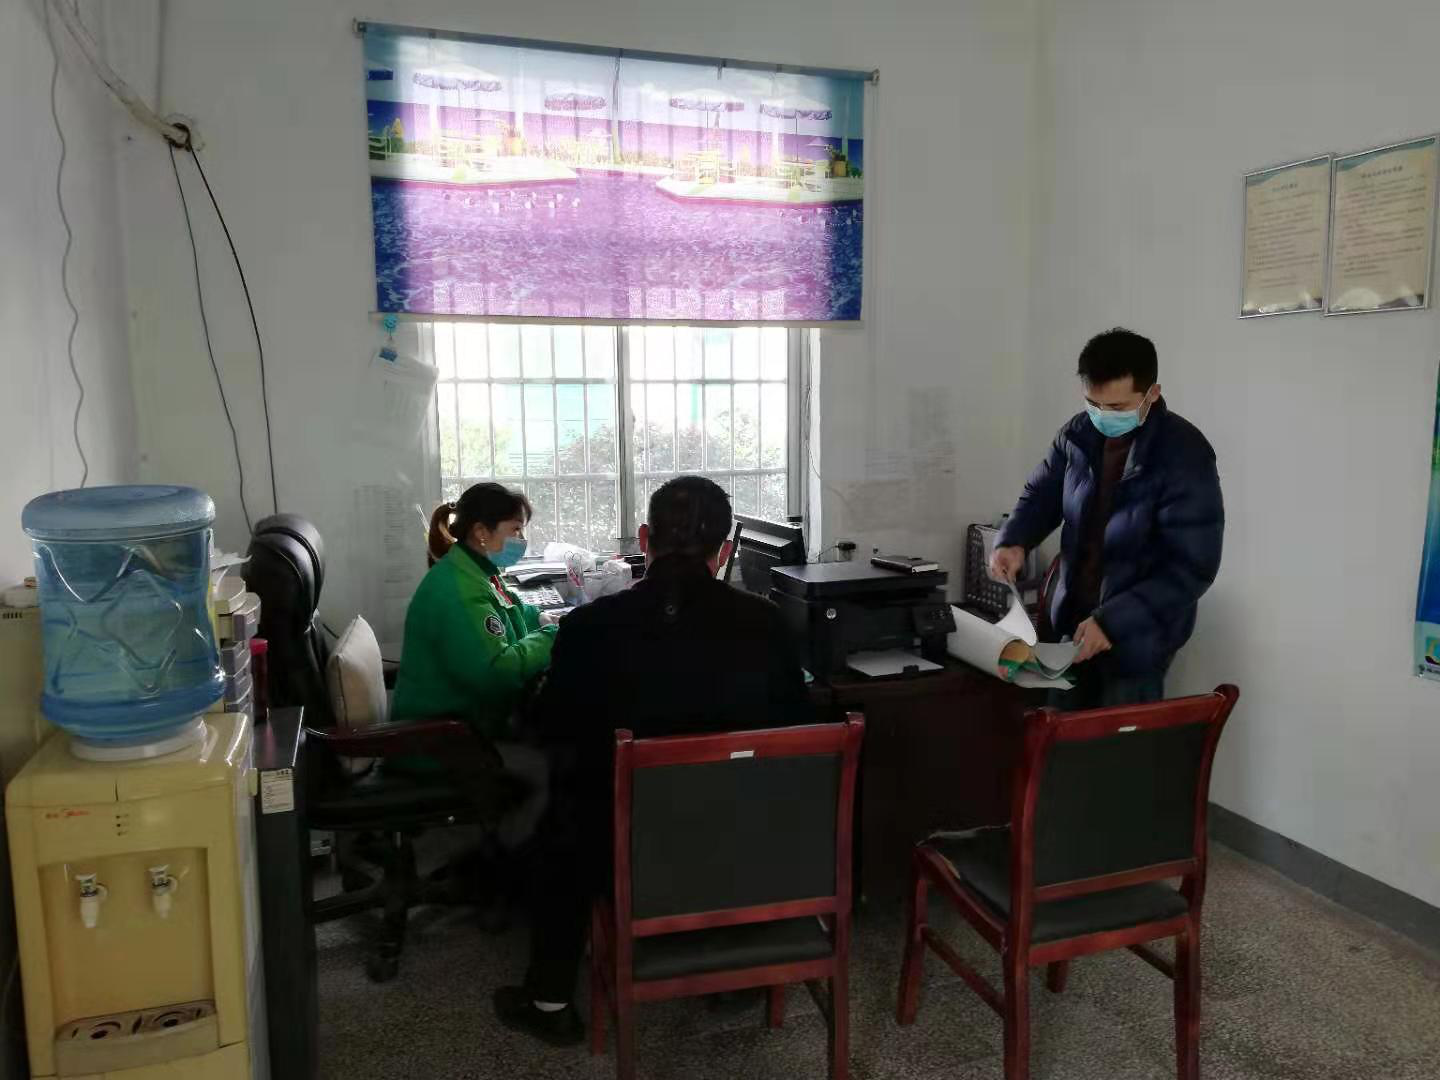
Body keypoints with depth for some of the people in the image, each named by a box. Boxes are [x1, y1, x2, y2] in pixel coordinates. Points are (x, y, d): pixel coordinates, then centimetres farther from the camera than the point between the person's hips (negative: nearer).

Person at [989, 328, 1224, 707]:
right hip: (1073, 621, 6)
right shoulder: (1078, 434, -3)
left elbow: (1191, 567, -21)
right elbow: (1042, 494, 12)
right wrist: (1013, 541, -11)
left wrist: (1112, 621, -27)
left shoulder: (1184, 455, -20)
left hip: (1136, 637, -5)